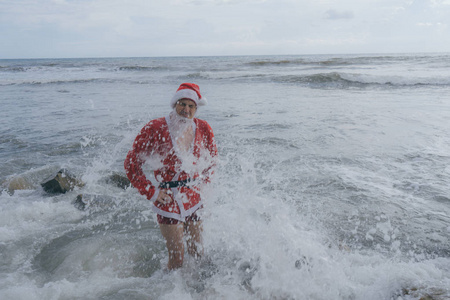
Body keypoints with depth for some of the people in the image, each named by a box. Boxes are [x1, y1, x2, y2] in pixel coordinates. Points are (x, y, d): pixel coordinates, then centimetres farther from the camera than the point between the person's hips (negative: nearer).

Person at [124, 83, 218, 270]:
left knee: (197, 253, 15)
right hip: (168, 200, -4)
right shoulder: (155, 129, -14)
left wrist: (202, 184, 8)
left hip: (194, 199, 4)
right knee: (177, 257, 0)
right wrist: (151, 192, -9)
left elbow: (212, 158, 17)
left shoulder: (203, 129, -2)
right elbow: (131, 164, -6)